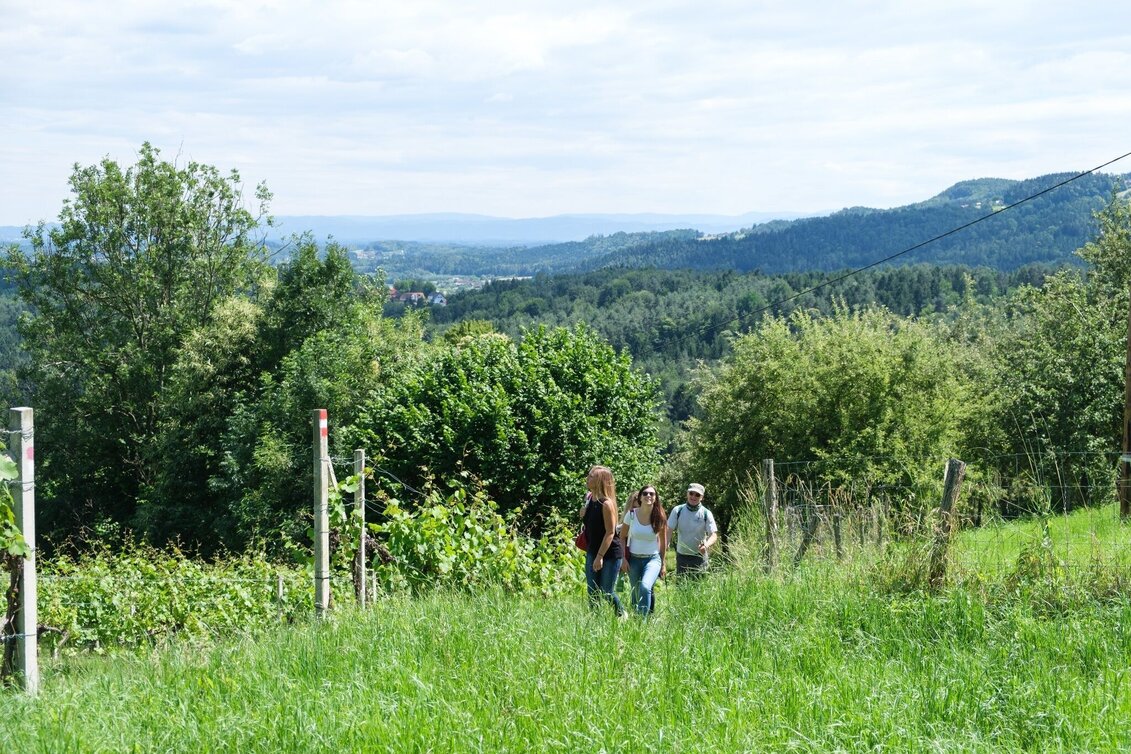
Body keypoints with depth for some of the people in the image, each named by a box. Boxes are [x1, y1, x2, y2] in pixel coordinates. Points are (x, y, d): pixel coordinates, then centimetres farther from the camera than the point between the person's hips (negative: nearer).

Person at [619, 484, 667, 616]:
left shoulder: (659, 518, -5)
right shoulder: (631, 514, -6)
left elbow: (663, 541, 8)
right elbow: (622, 537, 4)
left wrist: (663, 563, 12)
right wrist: (623, 558, -2)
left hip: (652, 559, -2)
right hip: (634, 559, 2)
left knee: (645, 588, -26)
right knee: (636, 593, 9)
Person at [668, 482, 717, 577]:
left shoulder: (706, 513, -5)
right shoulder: (678, 511, -2)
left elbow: (714, 535, -10)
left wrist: (706, 545, -32)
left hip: (699, 557, -1)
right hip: (682, 556, 1)